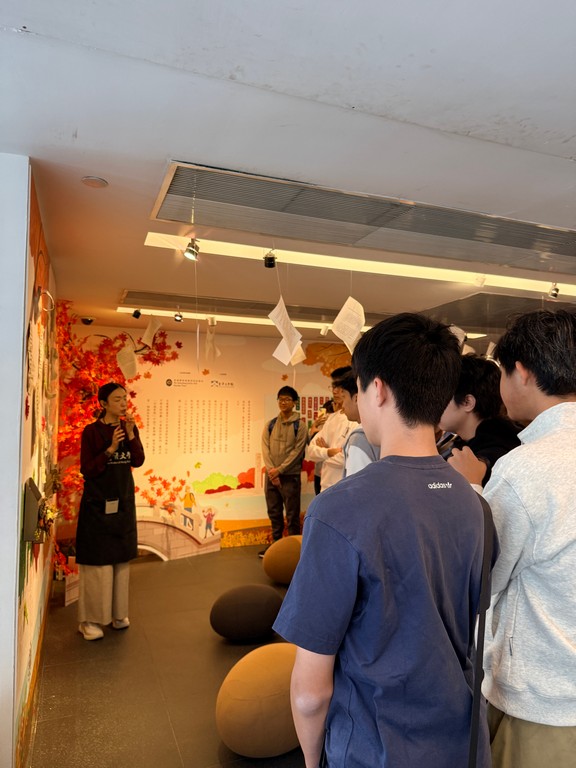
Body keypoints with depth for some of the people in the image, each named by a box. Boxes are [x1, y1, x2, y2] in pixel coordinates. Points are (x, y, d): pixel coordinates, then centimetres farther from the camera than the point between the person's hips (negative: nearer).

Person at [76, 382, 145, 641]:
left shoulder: (129, 427, 6)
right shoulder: (92, 431, -9)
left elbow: (138, 461, -5)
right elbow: (86, 470, -11)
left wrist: (131, 434, -17)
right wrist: (110, 449, -22)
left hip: (123, 500, 5)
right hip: (98, 501, -5)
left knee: (121, 558, 11)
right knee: (97, 560, -2)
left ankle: (118, 612, 24)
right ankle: (89, 619, 10)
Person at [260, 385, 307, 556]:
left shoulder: (299, 425, -3)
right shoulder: (270, 425, 9)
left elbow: (297, 451, -10)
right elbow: (265, 449, 2)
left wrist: (279, 470, -14)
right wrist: (271, 470, -11)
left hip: (290, 476, -4)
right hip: (271, 476, 4)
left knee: (292, 515, 2)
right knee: (274, 513, 13)